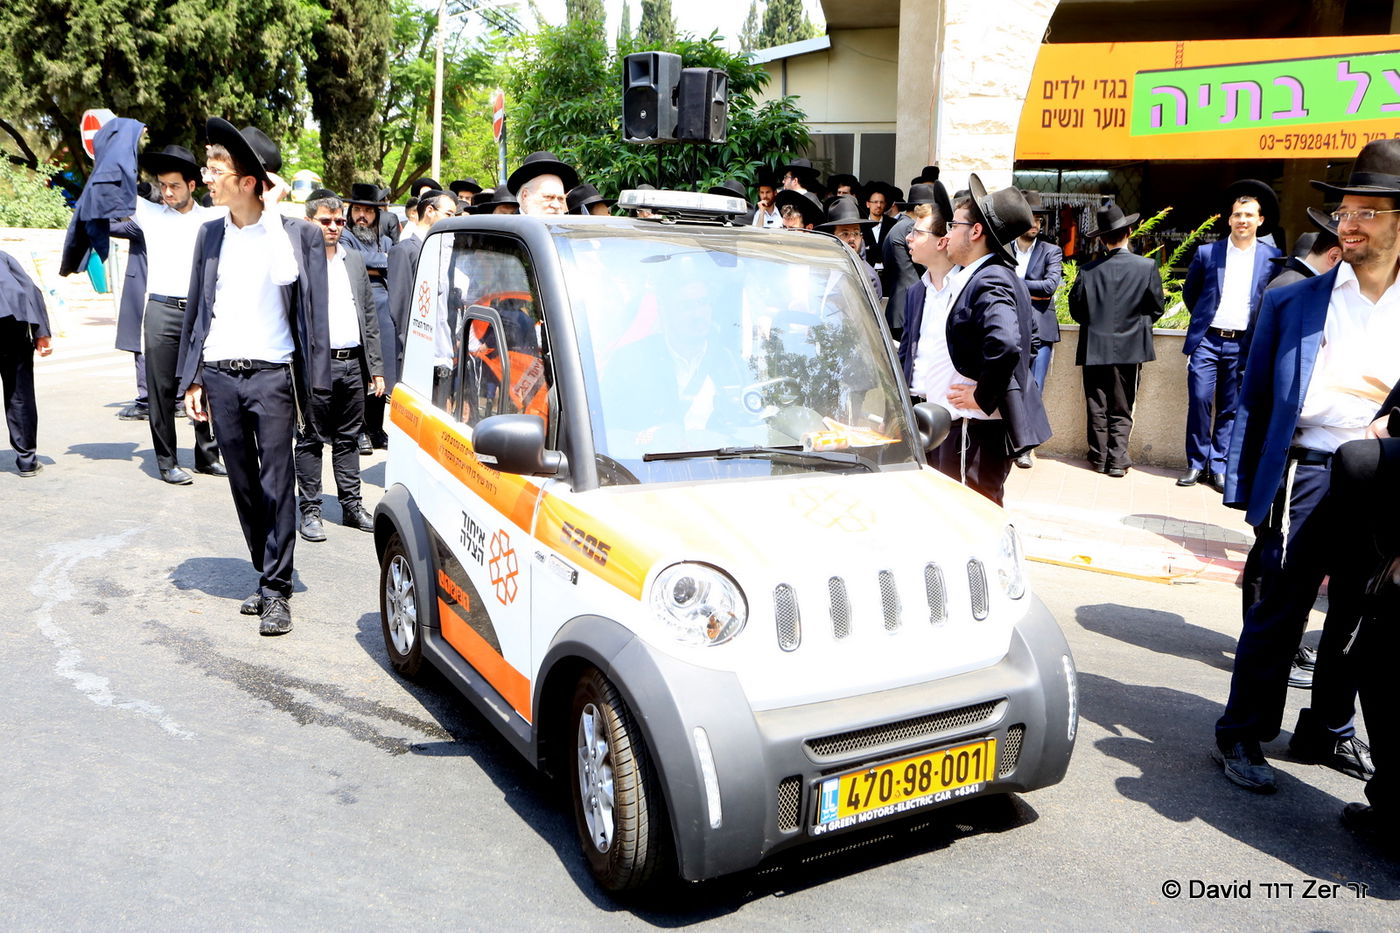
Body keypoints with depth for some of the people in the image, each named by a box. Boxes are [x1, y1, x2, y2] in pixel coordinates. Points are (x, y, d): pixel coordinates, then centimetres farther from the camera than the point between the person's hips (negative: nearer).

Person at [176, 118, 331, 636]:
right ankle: (267, 574, 24)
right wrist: (192, 378, 10)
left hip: (271, 375, -5)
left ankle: (276, 590, 4)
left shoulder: (298, 233, -3)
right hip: (219, 375, 5)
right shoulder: (211, 235, 11)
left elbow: (285, 276, -21)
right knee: (244, 486, 11)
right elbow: (197, 309, 13)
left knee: (276, 486, -3)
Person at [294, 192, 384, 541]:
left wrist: (376, 366, 11)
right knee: (310, 441, 3)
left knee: (348, 438, 13)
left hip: (353, 364, 5)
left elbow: (370, 315, 16)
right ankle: (310, 511, 10)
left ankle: (351, 505, 21)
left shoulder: (355, 260, 14)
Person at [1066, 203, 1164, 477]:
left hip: (1095, 349, 0)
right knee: (1121, 410, 10)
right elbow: (1156, 308, 0)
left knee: (1096, 408, 11)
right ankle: (1117, 460, 7)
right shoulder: (1147, 267, -8)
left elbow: (1076, 308, -1)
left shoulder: (1088, 270, -8)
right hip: (1130, 349, 0)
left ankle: (1099, 458, 16)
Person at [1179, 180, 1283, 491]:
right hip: (1207, 341, 0)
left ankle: (1218, 468, 12)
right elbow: (1189, 293, 16)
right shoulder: (1207, 252, 3)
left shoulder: (1272, 257, 2)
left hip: (1244, 345, 0)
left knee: (1231, 409, 4)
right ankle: (1196, 463, 7)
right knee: (1199, 399, -5)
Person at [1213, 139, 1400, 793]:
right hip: (1306, 476, -2)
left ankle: (1329, 732, 31)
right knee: (1277, 613, 0)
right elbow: (1254, 402, 3)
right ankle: (1242, 736, 14)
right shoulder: (1291, 303, 3)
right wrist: (1246, 490, 0)